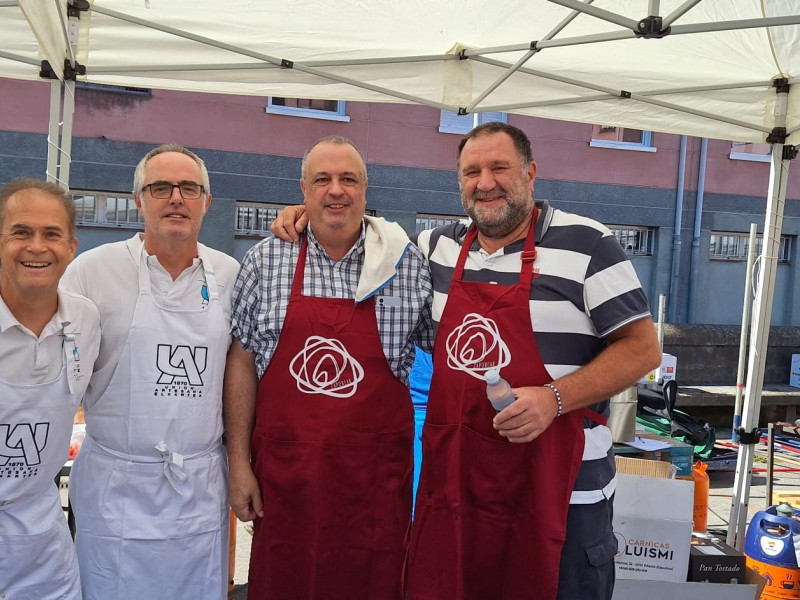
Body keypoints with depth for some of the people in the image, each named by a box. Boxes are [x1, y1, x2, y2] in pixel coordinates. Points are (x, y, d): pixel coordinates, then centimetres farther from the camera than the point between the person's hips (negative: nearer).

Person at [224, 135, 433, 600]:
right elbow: (242, 361, 3)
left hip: (376, 475, 0)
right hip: (283, 472, 1)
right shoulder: (265, 261, 0)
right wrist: (239, 463, 1)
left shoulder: (409, 263, -2)